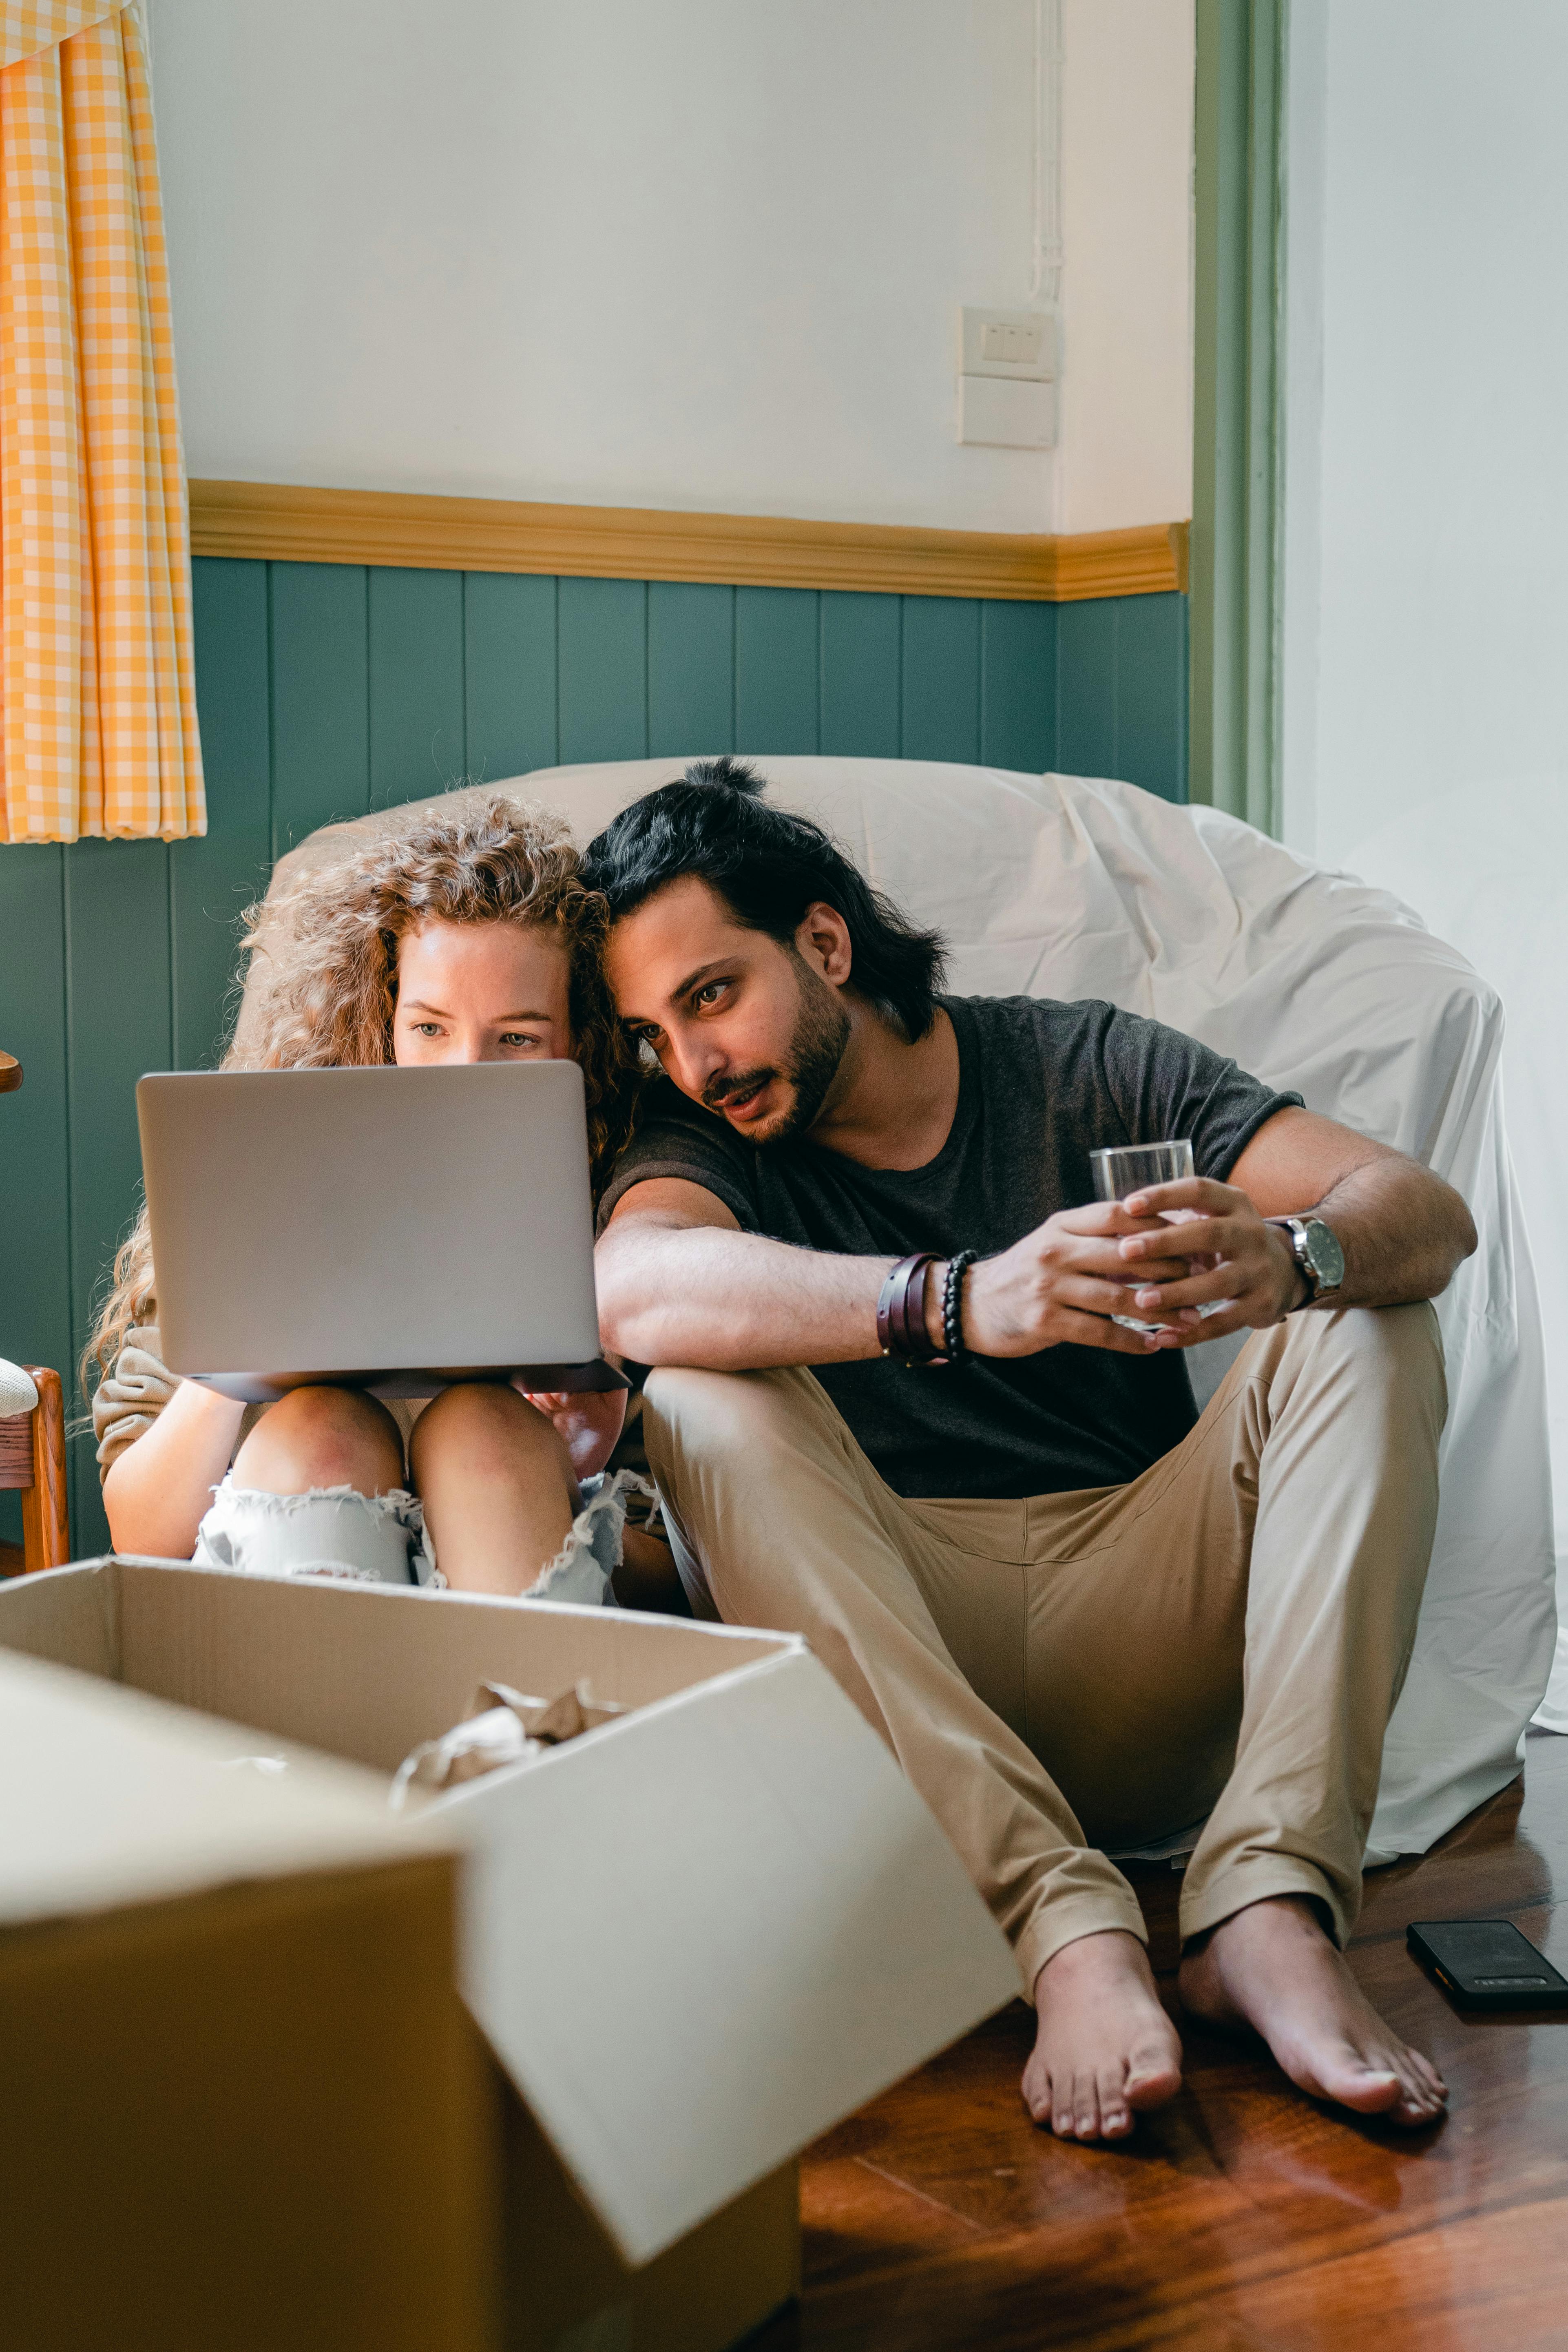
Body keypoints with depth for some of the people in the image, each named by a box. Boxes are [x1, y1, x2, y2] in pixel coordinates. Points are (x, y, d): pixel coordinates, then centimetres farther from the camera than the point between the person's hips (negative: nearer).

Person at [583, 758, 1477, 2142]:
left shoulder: (1085, 1070, 6)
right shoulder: (709, 1138, 4)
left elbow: (1426, 1212, -5)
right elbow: (633, 1291, -23)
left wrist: (1285, 1261, -30)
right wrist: (960, 1302, -38)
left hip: (1142, 1638, 1)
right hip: (885, 1656, -1)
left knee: (1366, 1329, -15)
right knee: (703, 1403, -24)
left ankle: (1268, 1909, -31)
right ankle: (1069, 1927, -37)